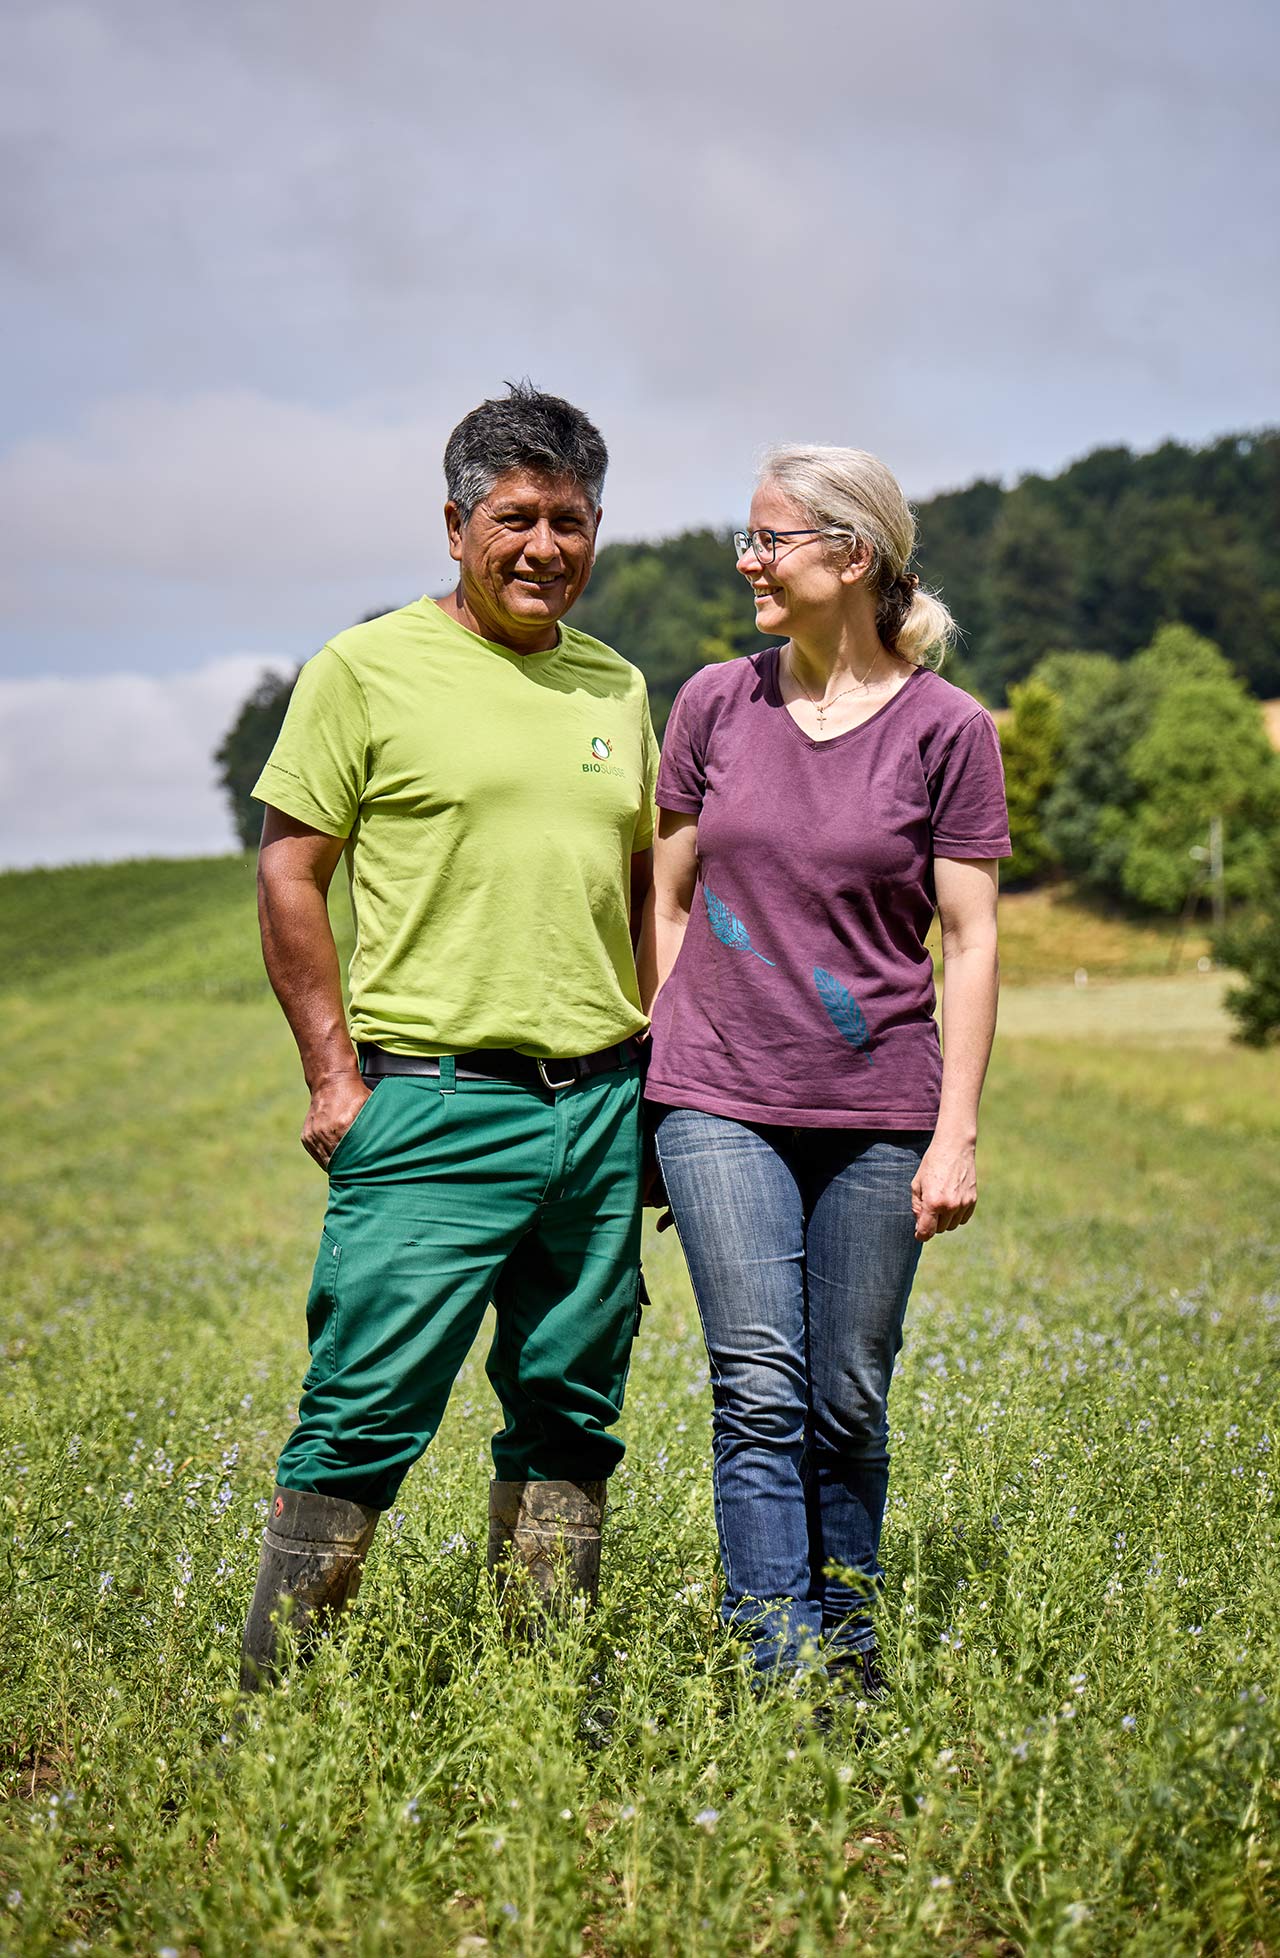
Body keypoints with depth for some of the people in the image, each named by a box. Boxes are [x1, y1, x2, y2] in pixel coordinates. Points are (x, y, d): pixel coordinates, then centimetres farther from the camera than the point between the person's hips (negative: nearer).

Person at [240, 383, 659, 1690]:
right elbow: (288, 872, -2)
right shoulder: (369, 669, -1)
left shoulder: (616, 688, 15)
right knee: (363, 1418, -7)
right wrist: (333, 1073, -8)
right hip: (436, 1105, -5)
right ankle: (270, 1699, 3)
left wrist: (657, 1067, 14)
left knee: (569, 1418, 10)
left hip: (599, 1107, 5)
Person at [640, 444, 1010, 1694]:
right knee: (760, 1390, -7)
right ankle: (780, 1672, -5)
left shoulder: (946, 729, -2)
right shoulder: (714, 704, 5)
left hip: (876, 1115, -1)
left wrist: (957, 1132, -6)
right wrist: (662, 1077, 9)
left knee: (849, 1406, 6)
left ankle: (847, 1654, 23)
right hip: (723, 1106, 1)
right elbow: (666, 902, 12)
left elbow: (971, 940, -2)